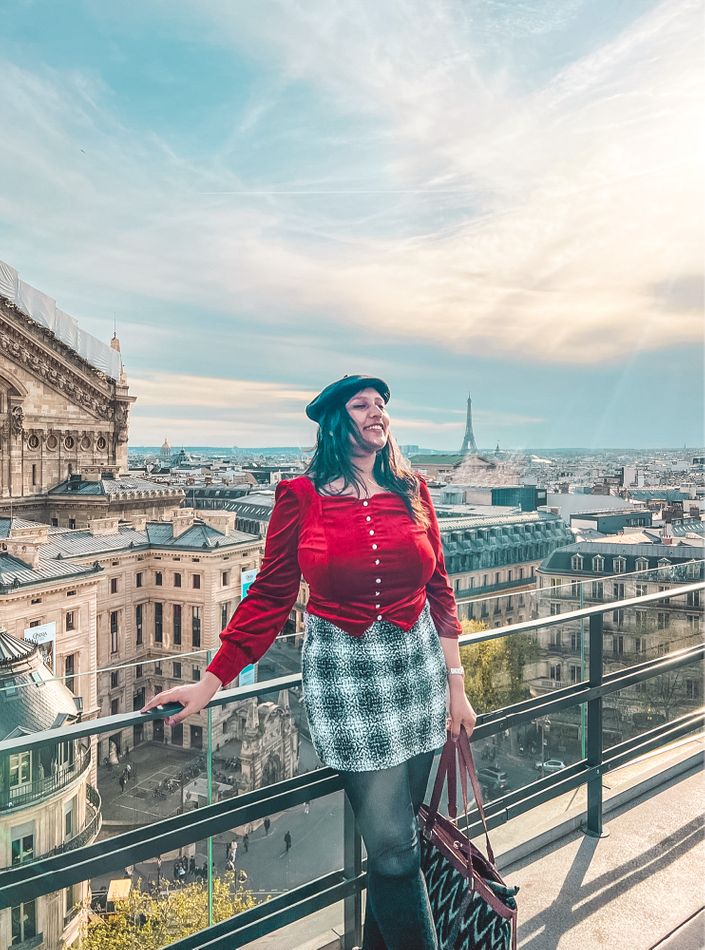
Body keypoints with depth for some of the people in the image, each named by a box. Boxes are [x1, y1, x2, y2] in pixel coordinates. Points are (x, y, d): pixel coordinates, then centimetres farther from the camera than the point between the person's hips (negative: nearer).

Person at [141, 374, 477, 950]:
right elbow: (270, 598, -2)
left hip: (417, 668, 3)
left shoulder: (412, 491, 5)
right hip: (344, 676, -3)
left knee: (398, 833, 11)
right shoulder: (301, 498, -4)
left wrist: (456, 685, 6)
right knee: (392, 843, -2)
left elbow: (439, 590, 8)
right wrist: (210, 682, -7)